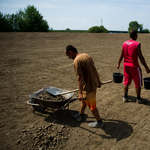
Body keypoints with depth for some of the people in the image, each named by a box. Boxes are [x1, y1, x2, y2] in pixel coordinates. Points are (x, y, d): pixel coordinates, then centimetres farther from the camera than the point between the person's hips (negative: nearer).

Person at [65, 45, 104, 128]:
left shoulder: (77, 60, -21)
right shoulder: (86, 55, 5)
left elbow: (80, 78, -24)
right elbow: (94, 70, 12)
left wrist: (80, 93, -20)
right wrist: (98, 81, 22)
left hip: (88, 86, -9)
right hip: (94, 83, 9)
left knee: (92, 105, 10)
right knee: (84, 100, 26)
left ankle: (99, 122, 28)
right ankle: (79, 115, 44)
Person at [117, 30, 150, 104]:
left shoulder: (124, 44, 2)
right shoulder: (137, 44, -15)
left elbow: (121, 55, 8)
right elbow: (140, 57, -16)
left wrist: (118, 64, 21)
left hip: (126, 65, 6)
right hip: (134, 66, -6)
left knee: (126, 81, 16)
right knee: (138, 83, 9)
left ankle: (125, 97, 22)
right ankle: (138, 99, 20)